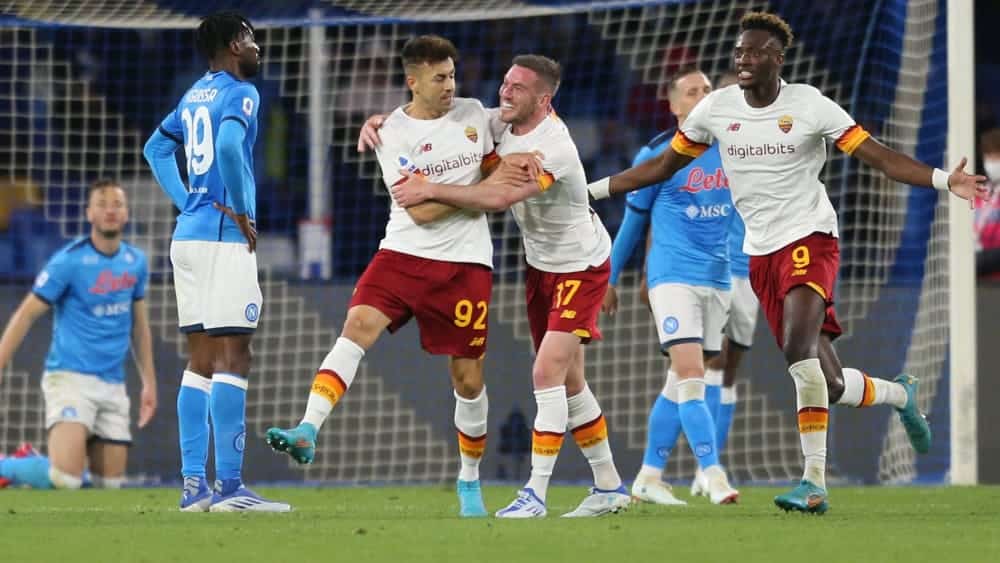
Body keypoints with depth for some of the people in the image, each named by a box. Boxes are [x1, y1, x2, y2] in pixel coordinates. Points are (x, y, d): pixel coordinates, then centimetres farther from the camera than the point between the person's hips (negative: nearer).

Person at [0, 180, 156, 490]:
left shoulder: (135, 261, 9)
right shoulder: (68, 261, -10)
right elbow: (25, 316, -8)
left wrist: (149, 382, 18)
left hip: (113, 385, 6)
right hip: (70, 378, -6)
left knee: (110, 482, 4)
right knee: (66, 479, -21)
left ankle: (35, 463, 26)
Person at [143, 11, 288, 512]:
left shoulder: (195, 95, 17)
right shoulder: (239, 93, -8)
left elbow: (156, 148, 29)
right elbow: (228, 145, -26)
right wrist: (241, 212, -16)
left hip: (187, 235, 8)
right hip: (223, 239, -8)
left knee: (201, 361, 10)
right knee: (231, 357, -9)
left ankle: (194, 485, 8)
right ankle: (228, 485, -13)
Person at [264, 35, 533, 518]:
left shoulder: (473, 113, 6)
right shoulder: (393, 134, -7)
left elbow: (497, 173, 23)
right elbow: (421, 210, -14)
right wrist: (481, 189, -13)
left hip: (466, 261, 2)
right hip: (404, 254, -2)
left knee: (468, 377, 4)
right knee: (358, 324, -25)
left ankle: (470, 481, 22)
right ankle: (307, 432, -35)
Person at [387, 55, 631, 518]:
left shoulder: (553, 148, -30)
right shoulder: (501, 123, -6)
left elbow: (500, 198, -40)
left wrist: (430, 190, -37)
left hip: (581, 267, -9)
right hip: (541, 265, 9)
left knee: (548, 372, -18)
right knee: (567, 380, 12)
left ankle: (535, 493, -17)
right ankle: (609, 487, 22)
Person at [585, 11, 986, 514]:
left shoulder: (808, 105, -7)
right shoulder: (717, 109, 4)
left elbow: (880, 157, -8)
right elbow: (662, 167, 14)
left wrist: (945, 180, -21)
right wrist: (588, 190, 13)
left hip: (810, 240, -4)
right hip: (762, 253, 4)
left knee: (799, 351, -27)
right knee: (829, 386, 2)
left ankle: (815, 480, -23)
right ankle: (900, 395, 35)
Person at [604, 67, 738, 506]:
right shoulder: (657, 156, -5)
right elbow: (633, 221, 5)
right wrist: (609, 280, 10)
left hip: (718, 280, 5)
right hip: (673, 276, -5)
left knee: (681, 383, 9)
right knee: (690, 375, -17)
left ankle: (648, 478, 18)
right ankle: (714, 478, -22)